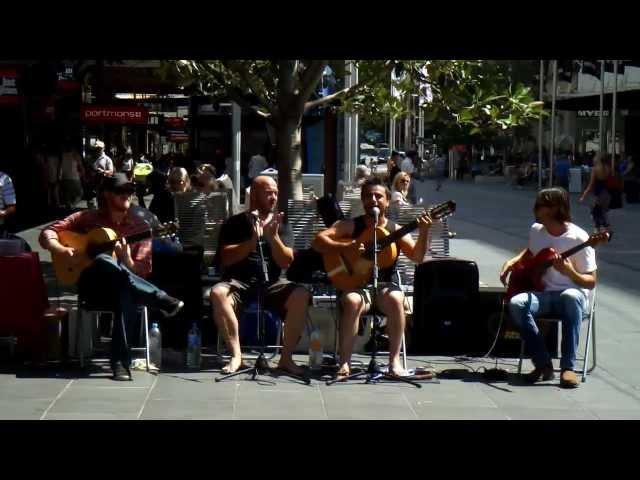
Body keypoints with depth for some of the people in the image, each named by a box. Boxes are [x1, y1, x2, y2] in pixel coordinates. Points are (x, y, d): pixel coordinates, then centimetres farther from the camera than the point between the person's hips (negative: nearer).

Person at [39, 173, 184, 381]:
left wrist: (126, 260, -19)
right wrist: (62, 250, -14)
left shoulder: (139, 225, 7)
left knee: (128, 294, -40)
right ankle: (162, 301, -34)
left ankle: (121, 362, -40)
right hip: (92, 287, 0)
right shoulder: (88, 218, 8)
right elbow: (47, 234, 6)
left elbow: (141, 272, 2)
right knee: (103, 261, -37)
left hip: (124, 287, 0)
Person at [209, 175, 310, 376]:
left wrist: (273, 236, -15)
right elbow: (226, 259, -6)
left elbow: (286, 262, 1)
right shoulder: (235, 223, 6)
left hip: (271, 284, 2)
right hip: (239, 282, -2)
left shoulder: (280, 224, 11)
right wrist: (253, 241, -18)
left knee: (301, 296, -27)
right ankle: (236, 355, -24)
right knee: (218, 293, -34)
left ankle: (286, 358, -19)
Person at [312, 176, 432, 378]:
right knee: (353, 301, -35)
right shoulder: (350, 225, 6)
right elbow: (318, 241, -6)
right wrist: (346, 246, -20)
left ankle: (394, 360, -23)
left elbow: (417, 257, -2)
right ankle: (344, 362, -26)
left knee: (396, 299, -32)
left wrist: (423, 232, -18)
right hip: (355, 284, -1)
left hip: (384, 285, 1)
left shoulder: (395, 230, 10)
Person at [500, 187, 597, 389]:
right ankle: (543, 364, -21)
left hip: (570, 293, -4)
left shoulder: (578, 238, -13)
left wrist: (569, 272, -29)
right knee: (516, 303, -28)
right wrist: (512, 262, 11)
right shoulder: (536, 230, 5)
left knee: (572, 297, -40)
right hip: (542, 294, 4)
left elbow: (590, 282, -10)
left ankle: (568, 367, -35)